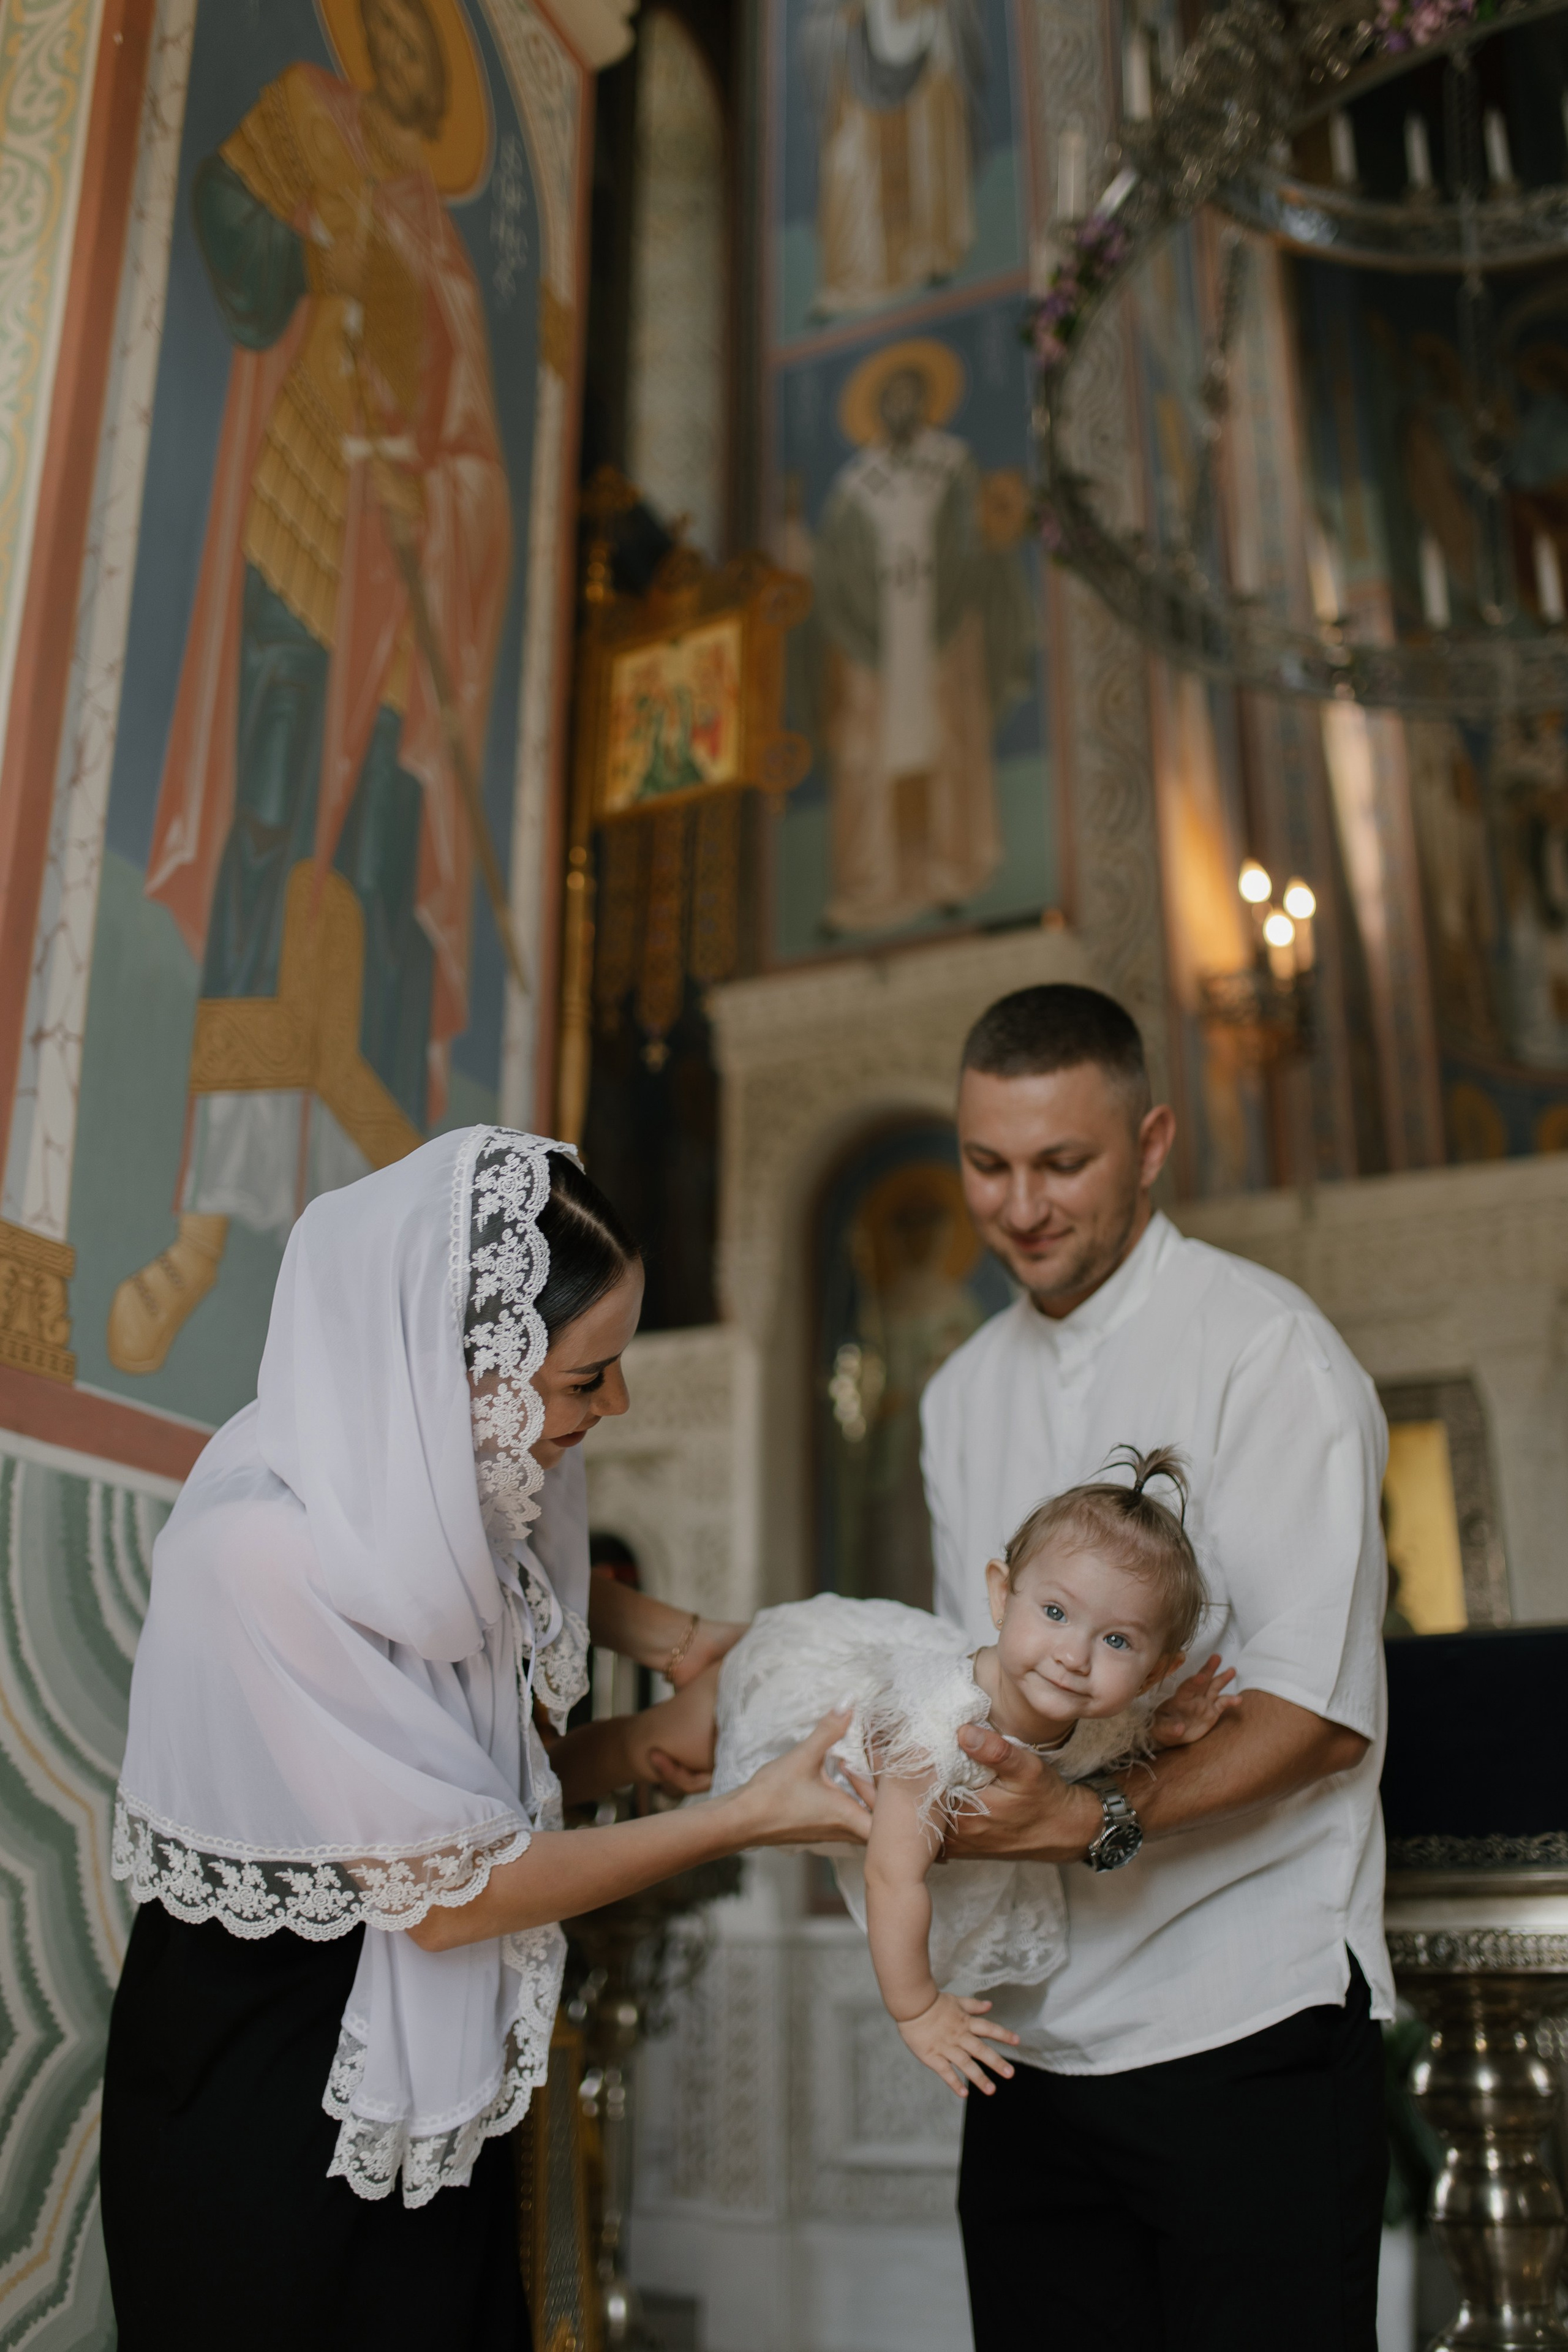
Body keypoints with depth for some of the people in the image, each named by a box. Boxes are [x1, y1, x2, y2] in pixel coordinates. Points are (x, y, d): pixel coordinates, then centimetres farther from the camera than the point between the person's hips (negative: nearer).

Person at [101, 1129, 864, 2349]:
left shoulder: (415, 1489, -5)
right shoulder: (264, 1549, -30)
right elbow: (444, 1888, -24)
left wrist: (637, 1745, -8)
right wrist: (746, 1816, -19)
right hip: (268, 2104, -7)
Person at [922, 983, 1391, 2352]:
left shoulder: (1265, 1349, -9)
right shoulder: (965, 1392, 12)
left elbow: (1322, 1711, -15)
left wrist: (1101, 1820, -27)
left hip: (1245, 2031, -5)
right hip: (1033, 2034, 6)